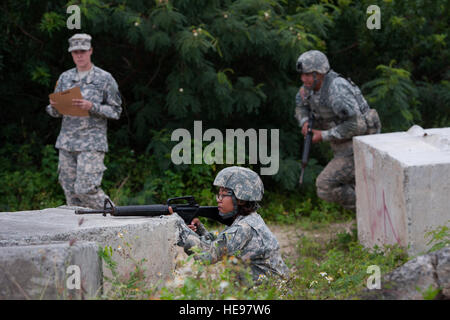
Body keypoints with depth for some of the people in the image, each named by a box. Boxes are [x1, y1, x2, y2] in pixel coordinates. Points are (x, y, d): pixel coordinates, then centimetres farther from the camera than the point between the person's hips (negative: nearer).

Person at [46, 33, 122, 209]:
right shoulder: (65, 78, 15)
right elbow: (56, 112, 19)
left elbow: (115, 111, -1)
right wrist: (54, 106, -6)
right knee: (70, 192, 4)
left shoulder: (105, 78, 1)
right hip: (67, 142, 5)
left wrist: (92, 107, -16)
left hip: (92, 142, -5)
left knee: (85, 189, -14)